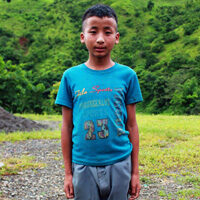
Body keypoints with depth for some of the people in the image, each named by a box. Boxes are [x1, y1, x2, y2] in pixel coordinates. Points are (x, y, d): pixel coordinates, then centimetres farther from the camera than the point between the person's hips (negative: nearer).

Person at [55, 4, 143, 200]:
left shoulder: (127, 75, -1)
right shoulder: (71, 77, -1)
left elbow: (131, 126, 3)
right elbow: (67, 127, 3)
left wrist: (135, 172, 4)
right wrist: (68, 173, 5)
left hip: (119, 164, 0)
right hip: (83, 166, 0)